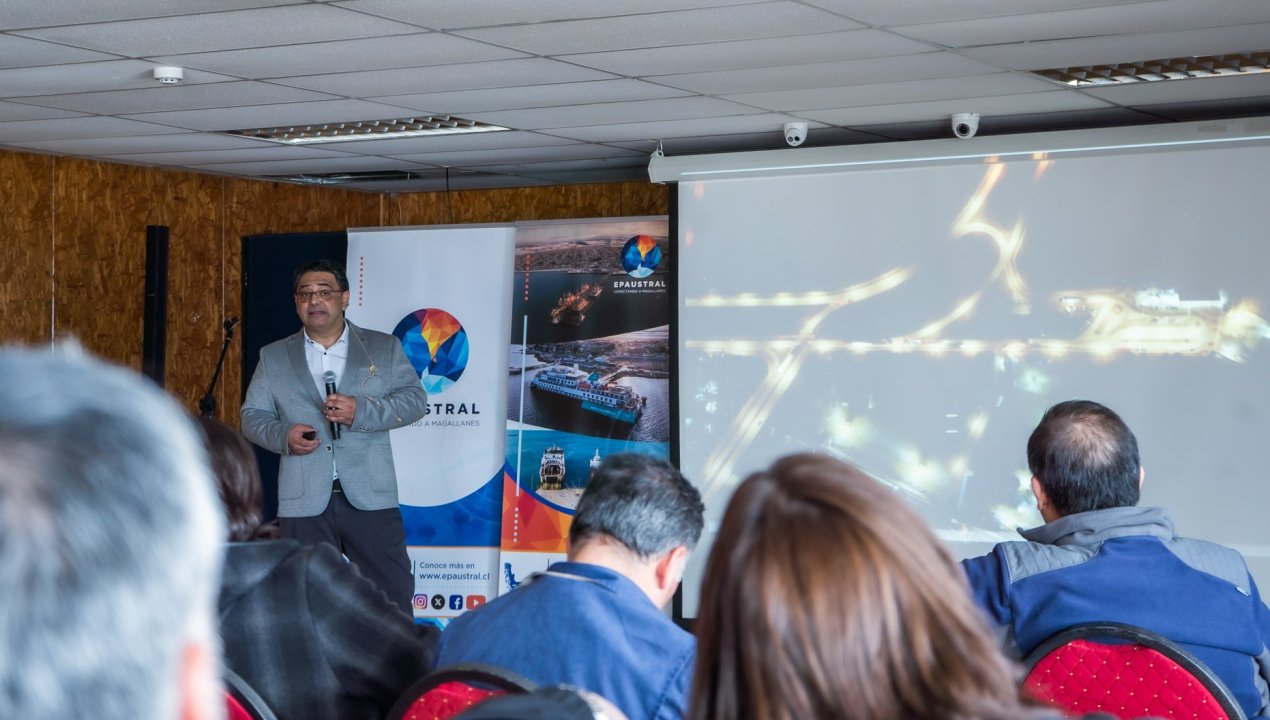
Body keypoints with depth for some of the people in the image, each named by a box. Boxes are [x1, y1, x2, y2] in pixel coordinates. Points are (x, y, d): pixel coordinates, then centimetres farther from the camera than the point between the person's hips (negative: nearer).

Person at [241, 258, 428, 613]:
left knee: (392, 594, -2)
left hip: (370, 496, -1)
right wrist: (283, 435, -10)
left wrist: (361, 410, -14)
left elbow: (415, 399, 2)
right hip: (304, 501, 1)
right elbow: (252, 415, 12)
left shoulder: (383, 348, 9)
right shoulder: (273, 357, 13)